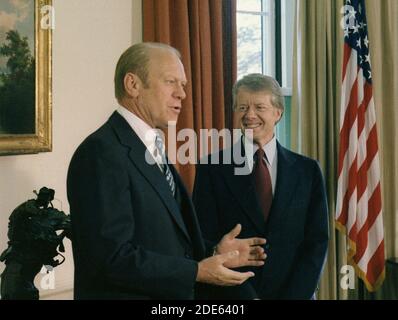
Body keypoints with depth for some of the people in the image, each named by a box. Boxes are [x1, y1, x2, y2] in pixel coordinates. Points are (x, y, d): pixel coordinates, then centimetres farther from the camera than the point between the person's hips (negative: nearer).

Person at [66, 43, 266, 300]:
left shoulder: (152, 149, 9)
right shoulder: (103, 152, -19)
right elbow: (113, 257, -25)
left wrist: (213, 253, -1)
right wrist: (196, 271, -21)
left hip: (170, 294, 9)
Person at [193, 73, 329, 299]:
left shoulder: (308, 170, -1)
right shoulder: (212, 169, -6)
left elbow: (317, 241, -4)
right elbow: (207, 243, -10)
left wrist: (294, 295, -14)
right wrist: (247, 296, -16)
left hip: (295, 293, 2)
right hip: (231, 295, -1)